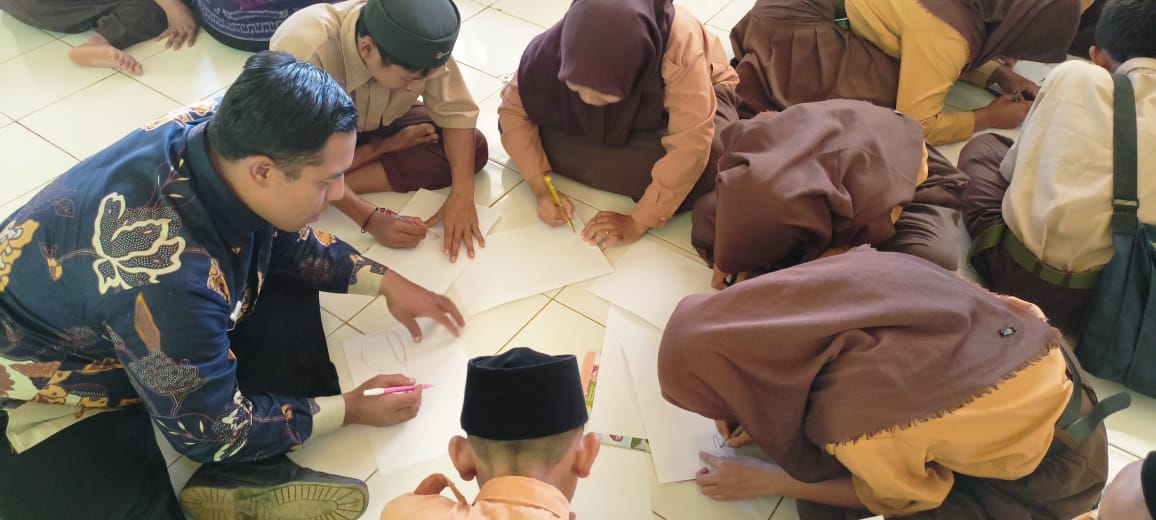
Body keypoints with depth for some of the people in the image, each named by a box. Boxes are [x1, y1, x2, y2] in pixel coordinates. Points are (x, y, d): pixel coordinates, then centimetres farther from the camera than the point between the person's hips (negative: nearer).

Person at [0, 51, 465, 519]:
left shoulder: (219, 133, -18)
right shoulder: (170, 279, -39)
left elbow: (286, 242, 4)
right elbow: (212, 433, -23)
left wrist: (385, 282, 0)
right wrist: (350, 409, -13)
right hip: (47, 388, -9)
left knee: (289, 280, 3)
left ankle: (245, 474, -6)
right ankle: (241, 474, -2)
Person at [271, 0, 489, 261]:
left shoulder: (415, 44, -27)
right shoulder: (304, 49, -39)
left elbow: (456, 111, -20)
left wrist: (461, 194, -32)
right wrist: (371, 219, -39)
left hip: (377, 125, 3)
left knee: (474, 147, -19)